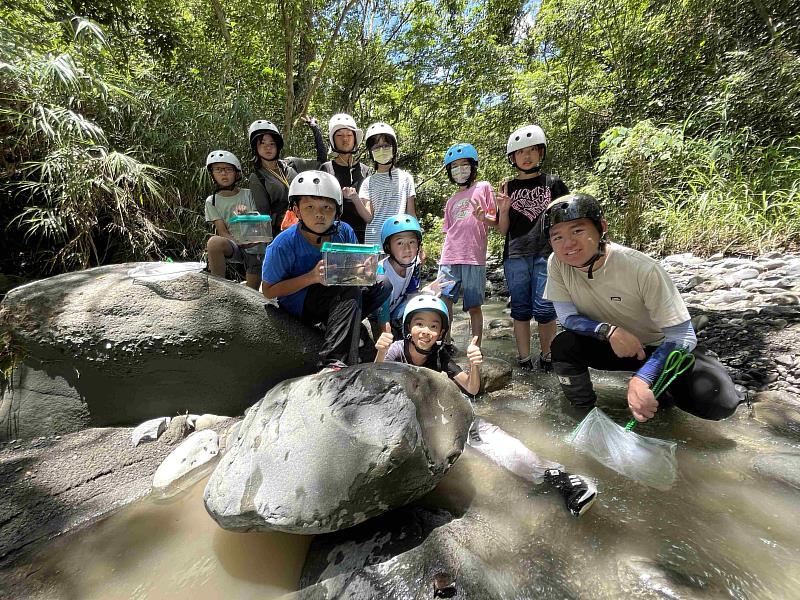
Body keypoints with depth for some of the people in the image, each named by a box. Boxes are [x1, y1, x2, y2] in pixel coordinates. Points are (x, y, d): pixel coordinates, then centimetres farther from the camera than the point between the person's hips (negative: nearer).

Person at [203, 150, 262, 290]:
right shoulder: (212, 201, 4)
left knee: (251, 294, -5)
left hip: (254, 249, 1)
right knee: (214, 241, -34)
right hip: (233, 246, 0)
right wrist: (241, 242, -26)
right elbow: (223, 232, -6)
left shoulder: (248, 194, 3)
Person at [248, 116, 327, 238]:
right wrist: (269, 237, -10)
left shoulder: (291, 163, 13)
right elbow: (263, 213, 0)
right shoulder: (256, 178, 4)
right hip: (281, 231, -3)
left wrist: (315, 128, 17)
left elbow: (321, 159, 18)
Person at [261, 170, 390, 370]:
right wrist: (312, 277, -25)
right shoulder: (284, 244, -18)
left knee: (381, 285, -14)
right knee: (350, 290, -31)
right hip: (300, 303, -5)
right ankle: (333, 359, -30)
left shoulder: (344, 232, -6)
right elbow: (268, 290, -12)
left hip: (338, 299, 5)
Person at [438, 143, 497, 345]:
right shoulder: (451, 201, 23)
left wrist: (483, 218, -17)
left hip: (474, 259, -4)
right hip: (449, 259, 4)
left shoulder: (483, 187, 10)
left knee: (474, 306, 0)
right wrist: (444, 259, 14)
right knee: (443, 302, -4)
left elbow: (496, 221, 5)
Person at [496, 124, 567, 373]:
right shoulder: (508, 188, 12)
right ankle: (524, 360, 16)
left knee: (544, 308, -6)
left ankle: (547, 357, 15)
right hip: (515, 255, 2)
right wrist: (504, 209, -7)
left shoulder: (553, 183, 7)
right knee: (520, 308, 6)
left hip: (546, 253, -2)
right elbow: (503, 230, 11)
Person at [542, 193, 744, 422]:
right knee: (563, 345, -27)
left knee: (718, 400, -24)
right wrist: (608, 331, -32)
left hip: (658, 347, -1)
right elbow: (567, 317, -13)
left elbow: (682, 335, -24)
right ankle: (586, 414, -1)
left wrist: (641, 378, -38)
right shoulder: (557, 263, -20)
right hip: (610, 346, 2)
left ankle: (659, 392, 12)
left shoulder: (643, 269, -29)